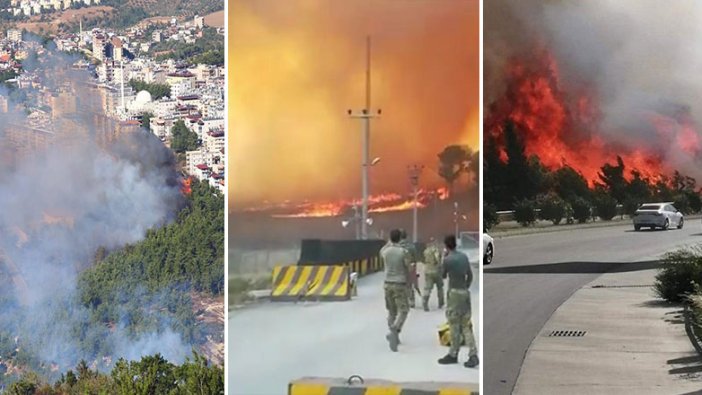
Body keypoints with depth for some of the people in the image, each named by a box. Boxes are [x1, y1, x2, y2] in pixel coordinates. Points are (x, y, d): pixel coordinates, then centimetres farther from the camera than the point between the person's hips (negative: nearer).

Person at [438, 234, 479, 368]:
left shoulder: (447, 259, -12)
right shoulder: (464, 256, 7)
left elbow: (443, 275, 5)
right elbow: (470, 276, 12)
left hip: (454, 293, -6)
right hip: (465, 293, 6)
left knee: (454, 325, 2)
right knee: (466, 325, 6)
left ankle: (453, 354, 9)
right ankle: (473, 355, -2)